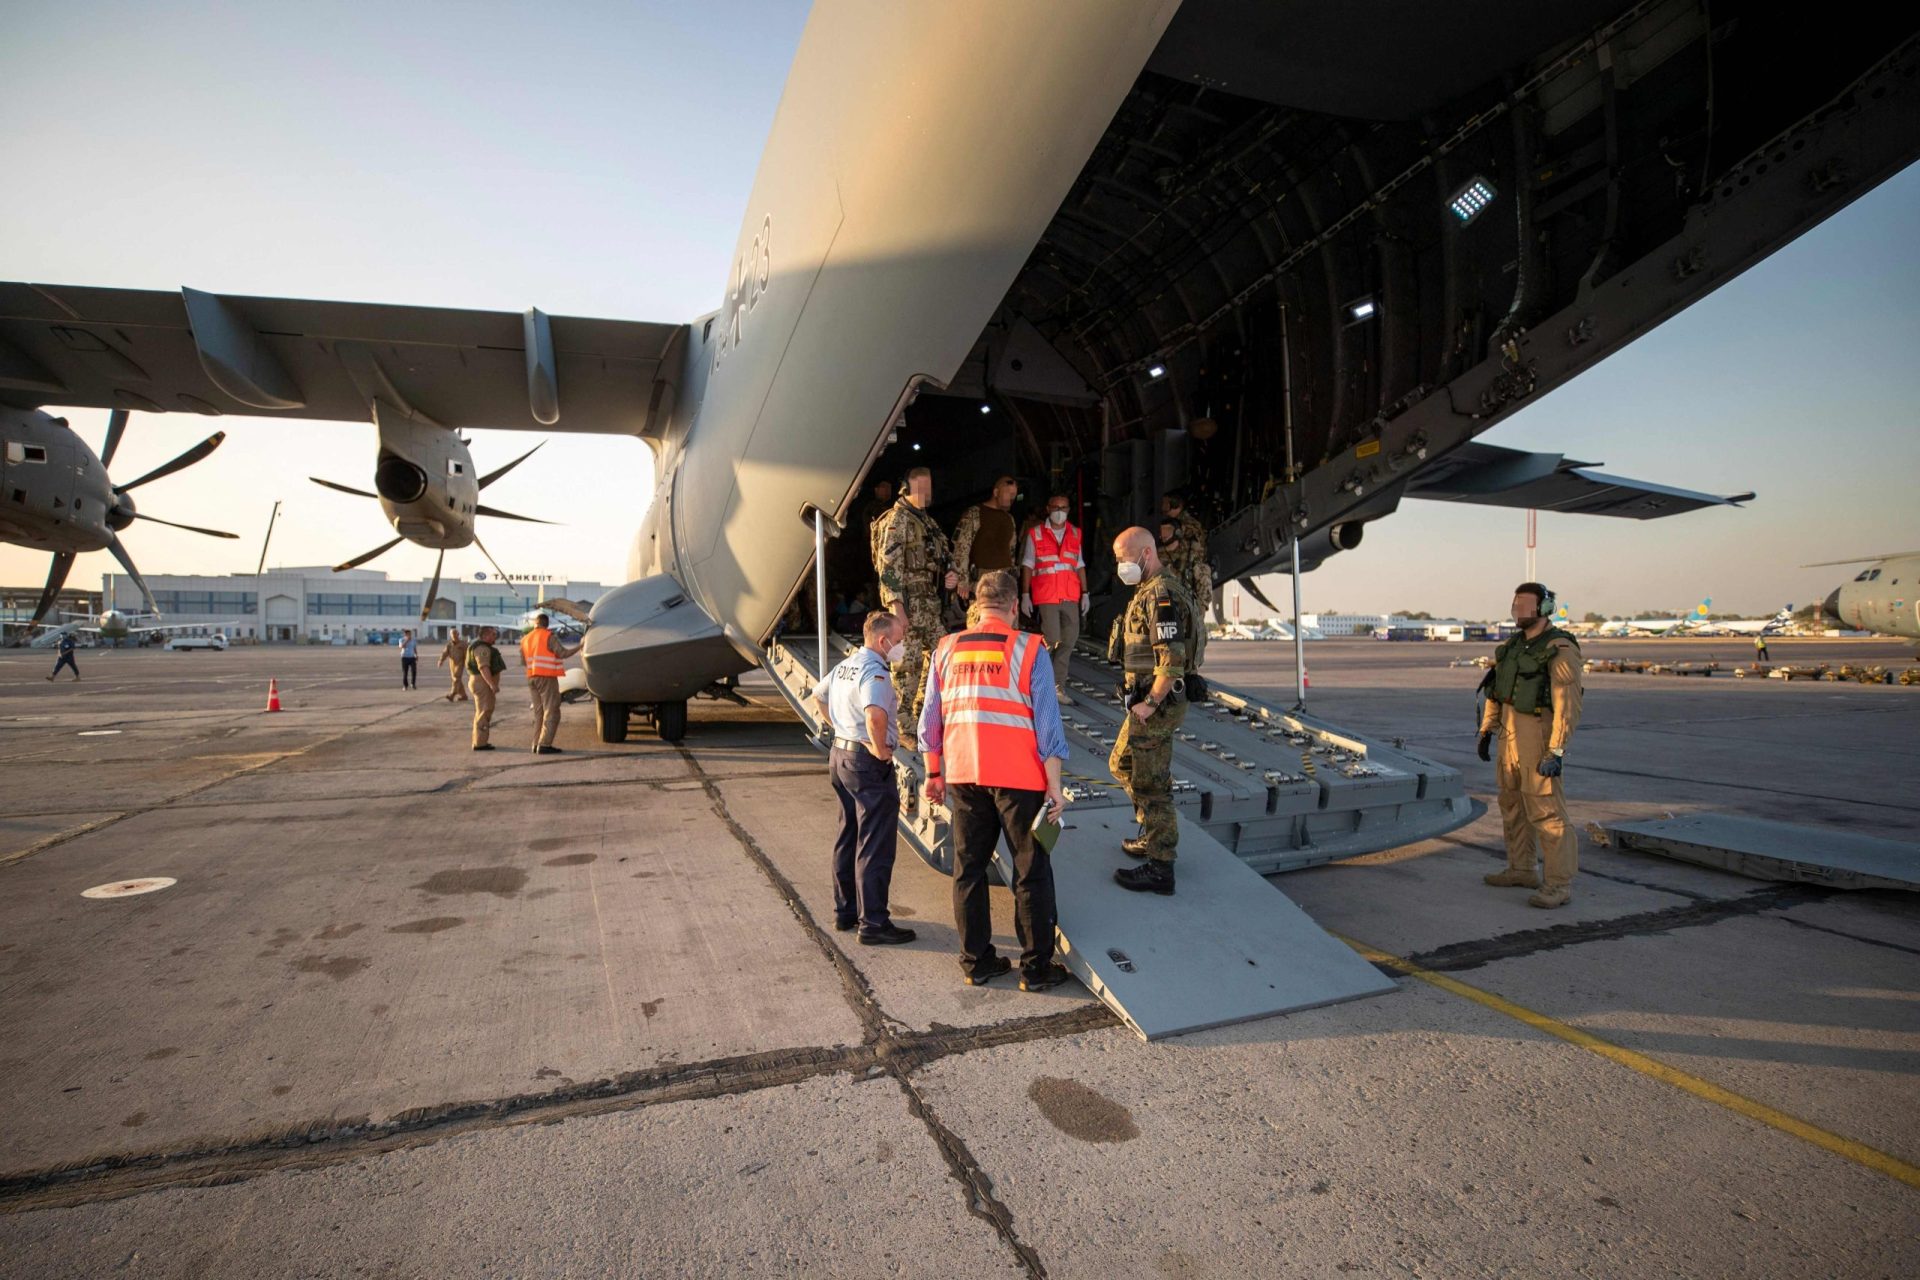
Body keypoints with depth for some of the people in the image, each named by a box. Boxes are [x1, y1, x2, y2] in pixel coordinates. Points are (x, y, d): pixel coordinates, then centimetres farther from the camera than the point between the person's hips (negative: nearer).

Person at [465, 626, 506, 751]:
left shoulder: (485, 647, 19)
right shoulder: (482, 648, -16)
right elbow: (483, 667, -29)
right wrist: (492, 684, -33)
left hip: (484, 683, 12)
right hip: (483, 682, -12)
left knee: (483, 712, 16)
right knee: (484, 712, -10)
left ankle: (479, 742, 22)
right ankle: (480, 743, -10)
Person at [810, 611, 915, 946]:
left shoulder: (845, 665, 12)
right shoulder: (875, 671, -19)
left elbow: (819, 695, 28)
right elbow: (875, 713, -36)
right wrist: (880, 749, -22)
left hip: (840, 755, 10)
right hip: (868, 763, -10)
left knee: (847, 839, 18)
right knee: (875, 847, -2)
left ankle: (845, 912, 28)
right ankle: (873, 923, 3)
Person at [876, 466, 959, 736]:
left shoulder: (927, 520, 17)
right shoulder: (897, 519, -10)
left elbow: (943, 555, 27)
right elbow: (889, 566, -17)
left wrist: (951, 575, 5)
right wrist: (898, 608, -22)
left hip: (930, 600, 9)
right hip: (909, 603, -9)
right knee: (908, 662, -5)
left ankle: (922, 713, 27)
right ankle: (903, 724, 4)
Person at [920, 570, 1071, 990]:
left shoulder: (947, 649, 4)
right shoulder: (1029, 649, -7)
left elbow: (931, 718, 9)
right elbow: (1047, 723, -9)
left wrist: (933, 774, 19)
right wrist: (1054, 787, -4)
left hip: (962, 776, 4)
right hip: (1019, 778, -3)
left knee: (968, 868, 14)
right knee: (1031, 872, 8)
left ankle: (976, 961, 23)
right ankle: (1036, 967, 16)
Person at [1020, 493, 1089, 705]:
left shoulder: (1075, 533, 13)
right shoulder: (1035, 533, 3)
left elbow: (1080, 566, 16)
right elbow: (1027, 566, 4)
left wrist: (1085, 593, 10)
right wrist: (1025, 595, -2)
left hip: (1071, 596, 4)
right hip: (1045, 596, -4)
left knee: (1069, 641, 3)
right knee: (1051, 640, -10)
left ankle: (1057, 687, 12)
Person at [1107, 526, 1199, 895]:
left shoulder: (1162, 595, -19)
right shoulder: (1149, 590, 14)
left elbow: (1172, 661, -26)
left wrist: (1149, 704, -21)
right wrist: (1144, 701, 17)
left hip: (1157, 704, -11)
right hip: (1146, 699, 11)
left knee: (1151, 783, -3)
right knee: (1122, 765, 23)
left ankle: (1160, 868, 7)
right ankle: (1154, 837, 35)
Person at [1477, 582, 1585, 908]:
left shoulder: (1560, 649, -15)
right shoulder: (1515, 645, 11)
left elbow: (1568, 704, -20)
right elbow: (1496, 689, 16)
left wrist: (1556, 752, -25)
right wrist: (1486, 731, 15)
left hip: (1538, 735, -9)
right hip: (1510, 734, 9)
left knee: (1545, 811, -7)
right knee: (1513, 804, 16)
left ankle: (1560, 885, -1)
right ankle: (1521, 869, 28)